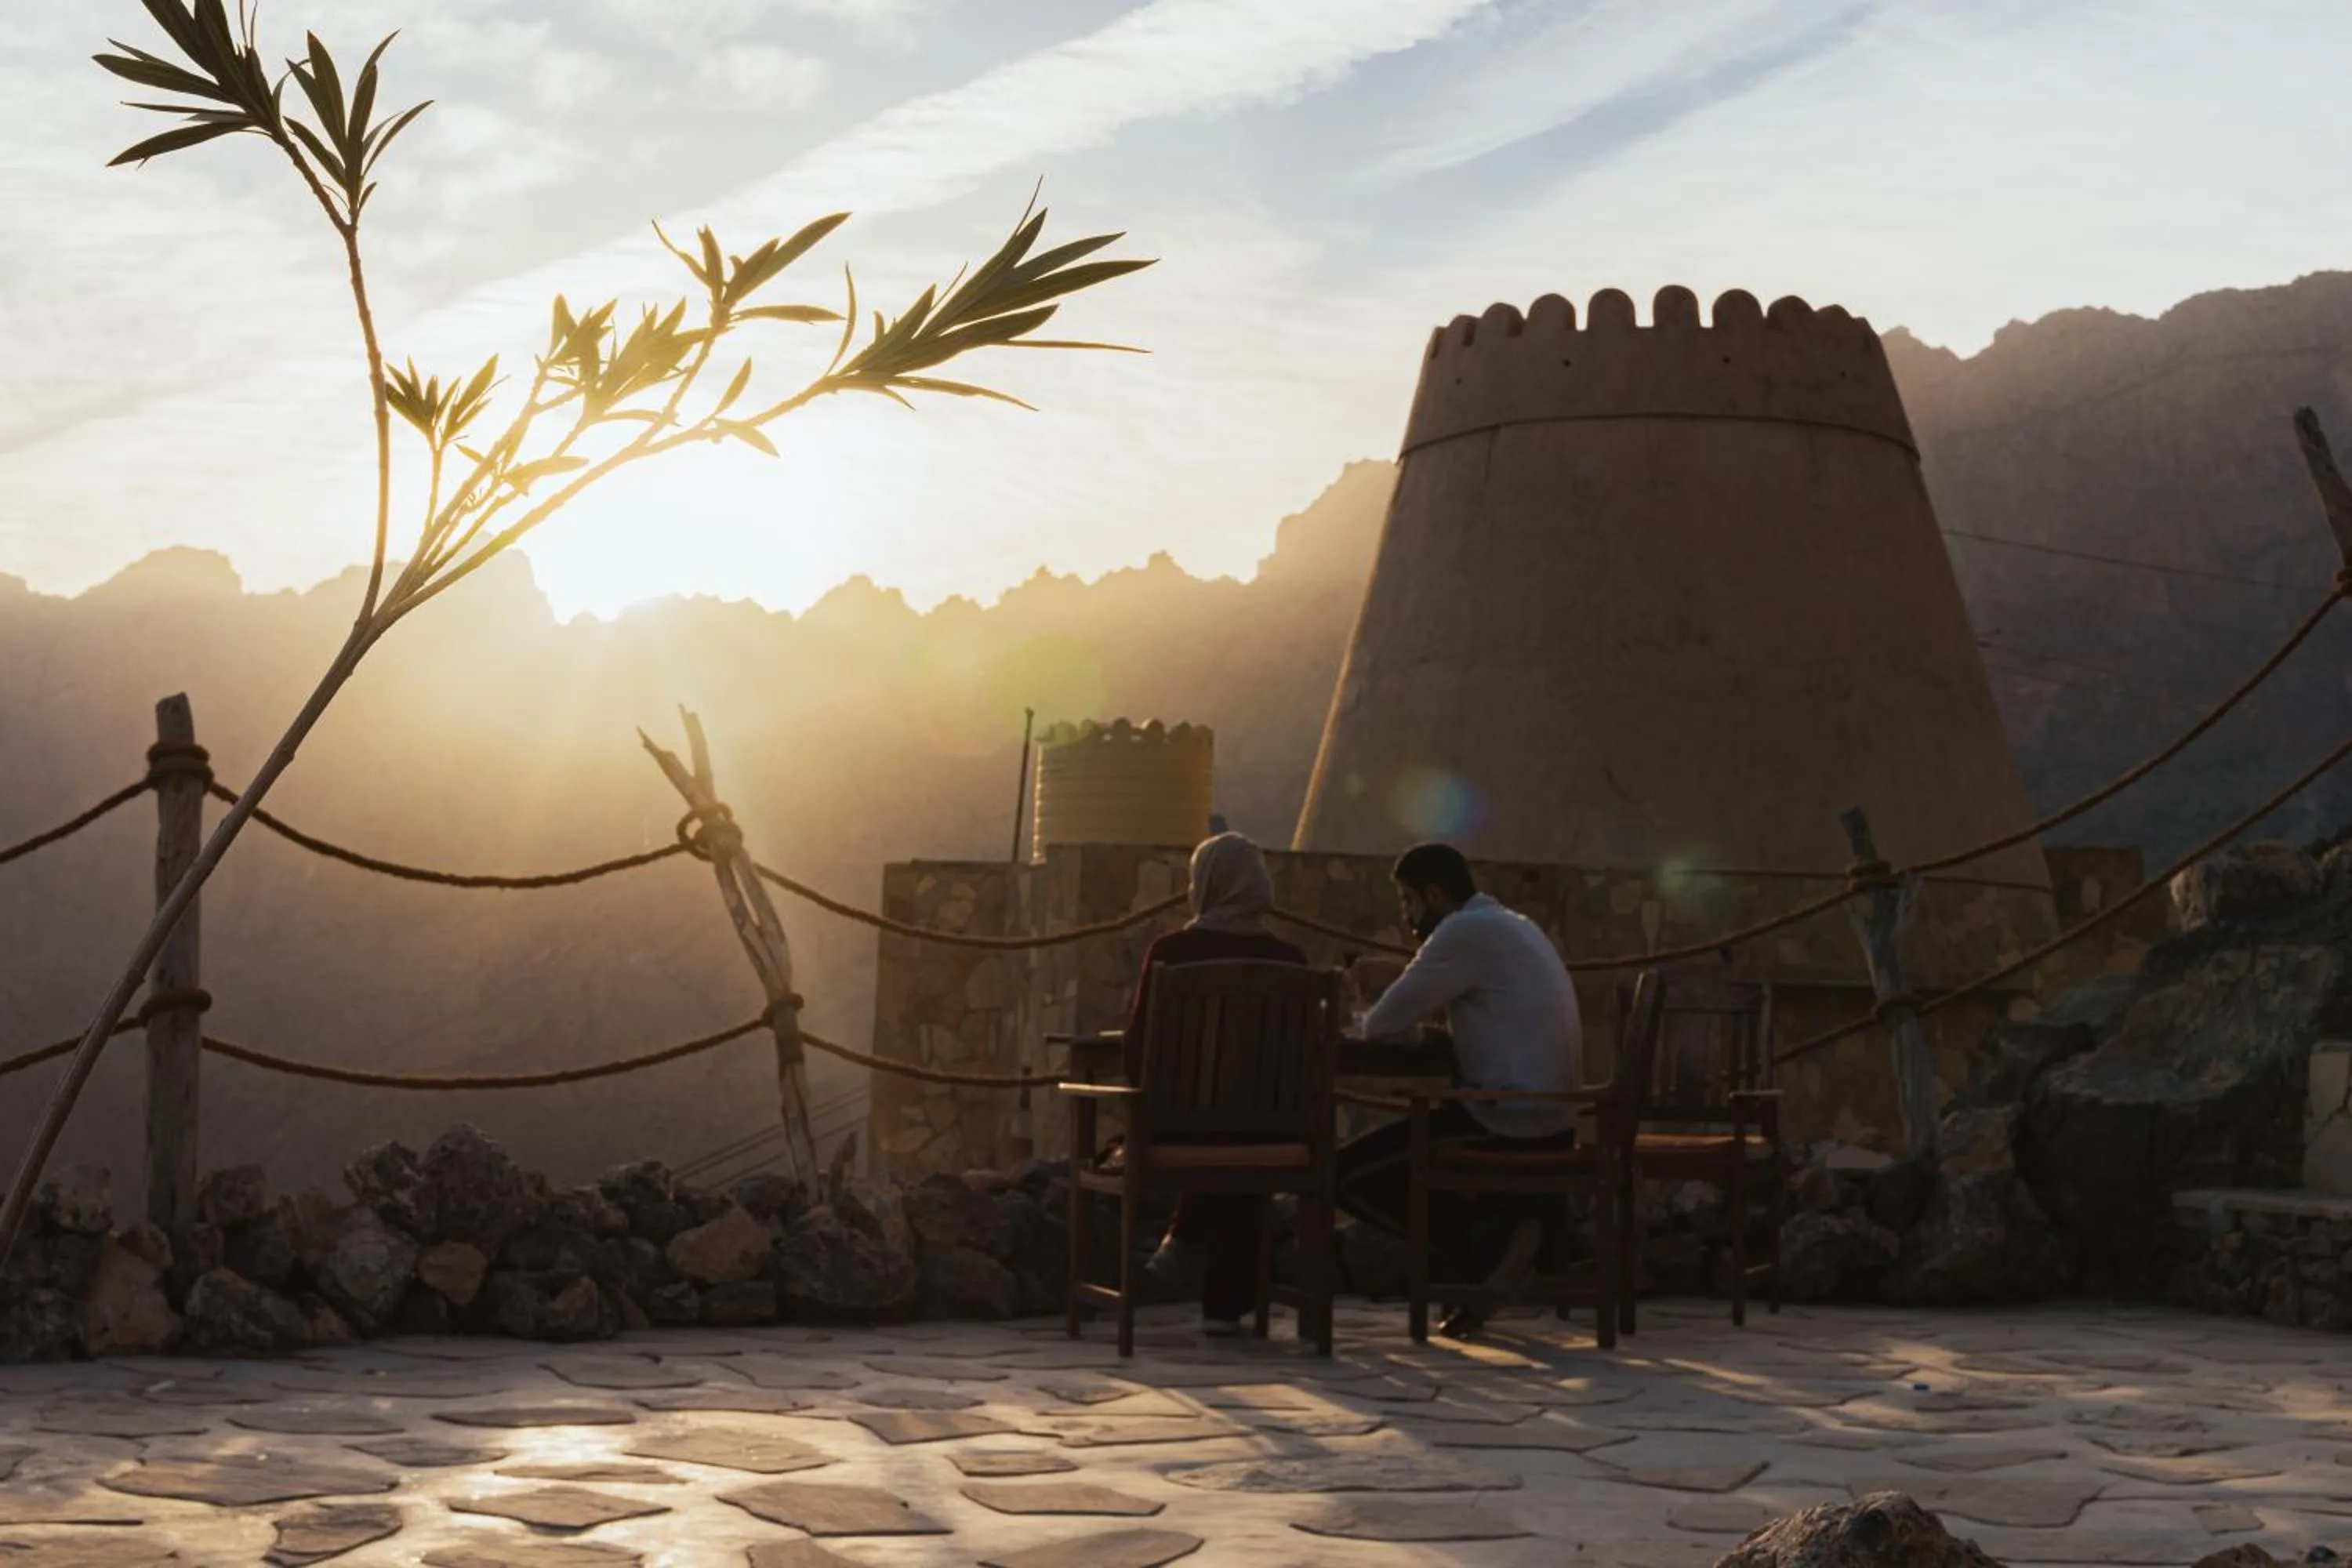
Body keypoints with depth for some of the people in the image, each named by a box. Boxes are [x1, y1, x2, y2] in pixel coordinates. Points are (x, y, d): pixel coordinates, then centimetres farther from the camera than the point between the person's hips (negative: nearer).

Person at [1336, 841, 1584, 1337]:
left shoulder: (1464, 931, -12)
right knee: (1401, 1147, 29)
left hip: (1510, 1124, -10)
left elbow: (1385, 1025, -10)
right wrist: (1397, 974, 17)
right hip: (1551, 1121, 10)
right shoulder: (1513, 926, 19)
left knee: (1348, 1173, -4)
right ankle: (1501, 1236, 8)